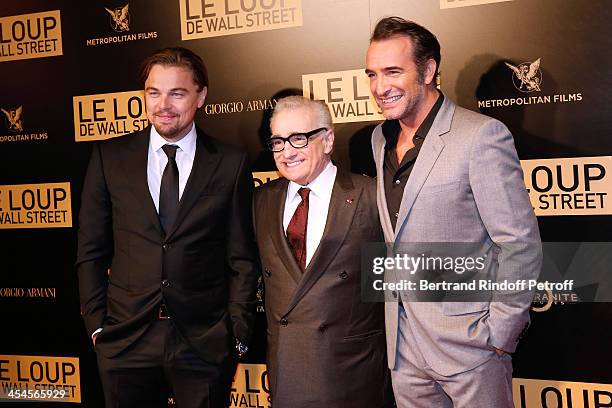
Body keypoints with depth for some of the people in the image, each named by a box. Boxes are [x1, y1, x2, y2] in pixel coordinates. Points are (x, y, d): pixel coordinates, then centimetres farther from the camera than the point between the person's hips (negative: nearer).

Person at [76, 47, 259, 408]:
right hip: (126, 339, 1)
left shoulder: (231, 164, 0)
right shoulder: (110, 157, 3)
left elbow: (242, 259, 1)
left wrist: (237, 333, -4)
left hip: (206, 343, -1)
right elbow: (91, 249, 6)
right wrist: (96, 324, 1)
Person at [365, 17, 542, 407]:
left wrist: (500, 334, -13)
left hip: (469, 342, -6)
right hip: (403, 344, 6)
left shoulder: (481, 135, -15)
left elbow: (522, 245, -14)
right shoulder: (381, 138, 7)